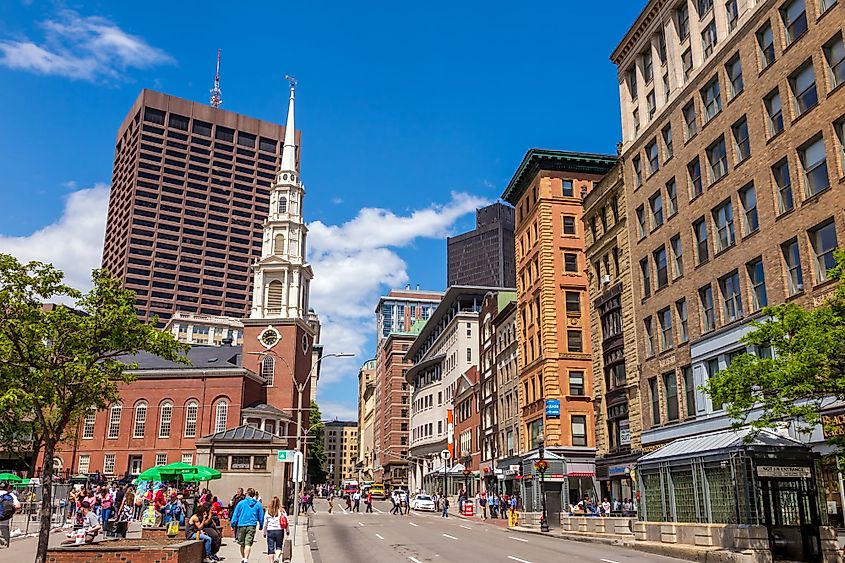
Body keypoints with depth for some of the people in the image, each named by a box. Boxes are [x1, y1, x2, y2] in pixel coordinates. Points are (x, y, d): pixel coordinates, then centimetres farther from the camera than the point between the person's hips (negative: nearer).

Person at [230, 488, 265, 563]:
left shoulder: (241, 503, 2)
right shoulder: (258, 504, 6)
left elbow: (235, 515, 3)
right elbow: (261, 516, 12)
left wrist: (233, 524, 9)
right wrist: (261, 526, 24)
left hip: (241, 525, 1)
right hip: (251, 526, 0)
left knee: (242, 544, 16)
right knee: (248, 544, -6)